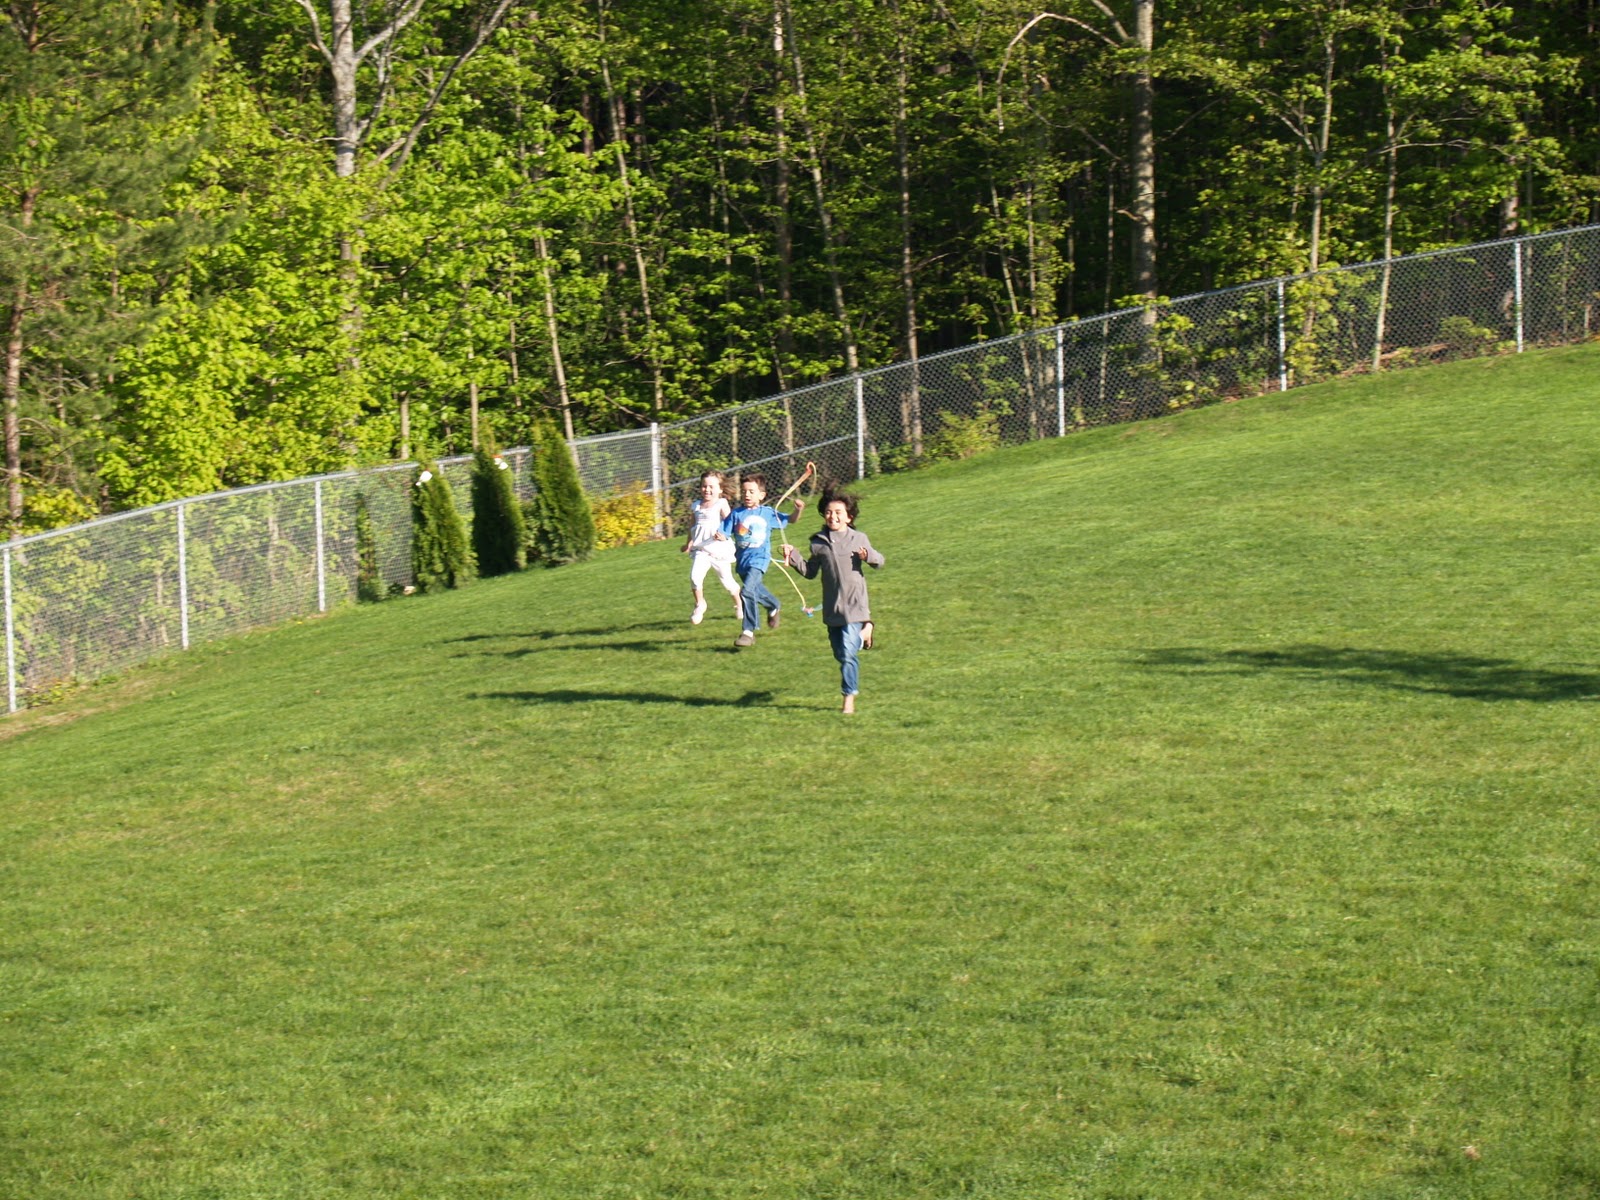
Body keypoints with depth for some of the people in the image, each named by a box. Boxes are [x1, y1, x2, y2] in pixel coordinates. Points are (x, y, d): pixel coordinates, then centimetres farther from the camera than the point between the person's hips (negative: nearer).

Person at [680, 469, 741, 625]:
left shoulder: (722, 504, -6)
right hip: (700, 549, 4)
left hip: (719, 548, -4)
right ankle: (699, 604, 5)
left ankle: (739, 605, 35)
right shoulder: (696, 506, 10)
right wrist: (688, 543, 30)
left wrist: (724, 535, -35)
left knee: (726, 580, 10)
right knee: (695, 576, -18)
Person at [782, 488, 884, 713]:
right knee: (840, 653, 11)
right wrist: (793, 557, -2)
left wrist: (868, 556, -12)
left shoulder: (859, 539, 0)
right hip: (832, 608, 4)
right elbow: (810, 572, 12)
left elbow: (879, 562, 10)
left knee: (848, 652, -15)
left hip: (854, 606, -4)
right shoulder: (819, 542, 5)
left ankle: (849, 697, -5)